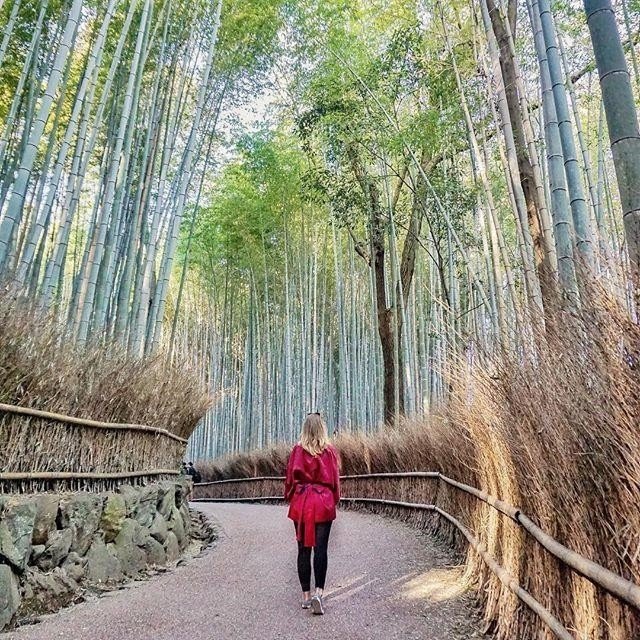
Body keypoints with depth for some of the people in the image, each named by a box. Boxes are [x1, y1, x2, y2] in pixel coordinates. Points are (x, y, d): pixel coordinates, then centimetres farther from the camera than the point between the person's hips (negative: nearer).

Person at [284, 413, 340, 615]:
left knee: (303, 549, 9)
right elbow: (335, 479, 1)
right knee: (320, 548, 1)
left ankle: (306, 595, 16)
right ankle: (319, 592, -11)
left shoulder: (297, 450, -3)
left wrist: (290, 498, 16)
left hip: (301, 502, 1)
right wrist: (334, 500, 14)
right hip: (323, 502, -1)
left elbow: (290, 478, 2)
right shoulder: (330, 451, -3)